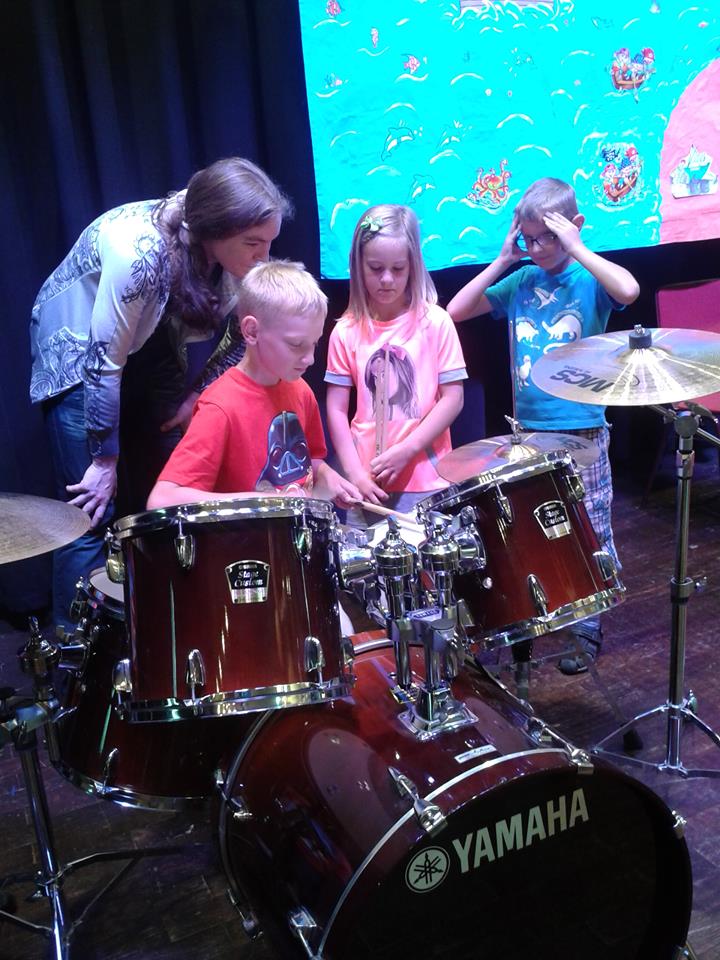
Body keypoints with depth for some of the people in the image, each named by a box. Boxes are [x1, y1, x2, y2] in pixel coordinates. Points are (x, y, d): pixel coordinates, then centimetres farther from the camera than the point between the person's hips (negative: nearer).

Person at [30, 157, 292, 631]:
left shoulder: (239, 254, -18)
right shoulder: (140, 250, -36)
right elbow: (105, 362, -28)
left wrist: (199, 394, -10)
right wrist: (105, 458, -20)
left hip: (150, 344, 6)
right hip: (80, 346, -5)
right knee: (94, 507, -9)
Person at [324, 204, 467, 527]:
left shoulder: (435, 322, -3)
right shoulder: (346, 332, 2)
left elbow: (452, 398, -4)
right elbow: (336, 409, 2)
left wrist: (406, 451, -10)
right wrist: (355, 473, -7)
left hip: (426, 479, -1)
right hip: (367, 481, 2)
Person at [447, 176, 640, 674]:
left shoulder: (589, 279, -5)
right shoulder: (520, 281, 7)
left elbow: (628, 290, -28)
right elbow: (456, 311, 4)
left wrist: (576, 248, -19)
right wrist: (502, 260, 0)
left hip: (582, 432, -4)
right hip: (528, 431, 4)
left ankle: (587, 628, 21)